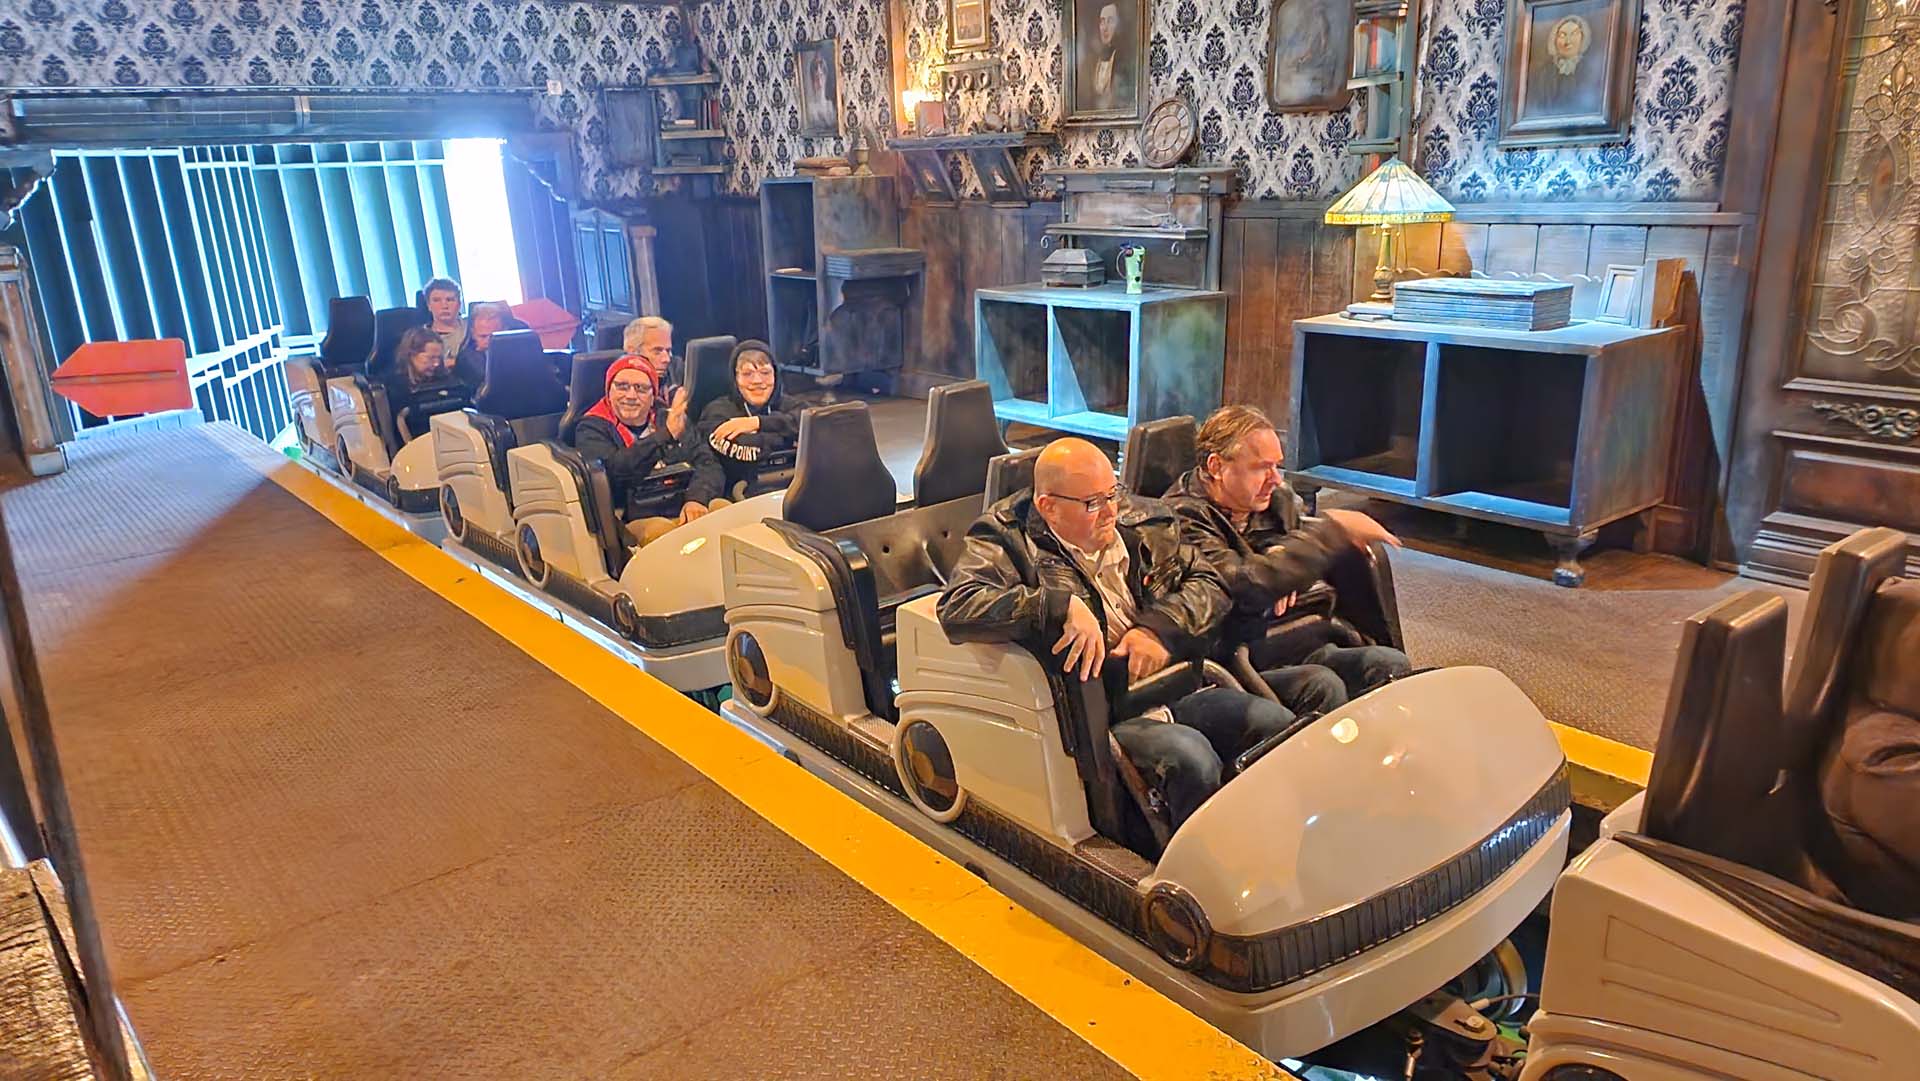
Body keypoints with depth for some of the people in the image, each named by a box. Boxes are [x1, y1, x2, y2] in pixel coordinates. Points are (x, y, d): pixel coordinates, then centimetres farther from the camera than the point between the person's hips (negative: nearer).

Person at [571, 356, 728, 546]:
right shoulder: (592, 428, 7)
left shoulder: (671, 419, 20)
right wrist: (666, 435, -21)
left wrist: (696, 498, -12)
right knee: (659, 530, -37)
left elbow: (707, 463, 10)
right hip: (633, 522, -4)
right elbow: (612, 471, -14)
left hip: (684, 513, 4)